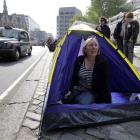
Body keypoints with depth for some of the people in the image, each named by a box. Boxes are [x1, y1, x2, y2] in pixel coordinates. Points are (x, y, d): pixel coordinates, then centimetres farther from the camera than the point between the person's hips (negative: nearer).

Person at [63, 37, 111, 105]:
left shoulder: (103, 61, -17)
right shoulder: (79, 60, -6)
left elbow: (105, 83, -16)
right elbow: (74, 78, 5)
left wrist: (107, 101, -17)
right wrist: (70, 91, -2)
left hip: (93, 92, -3)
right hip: (78, 89, 4)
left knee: (83, 102, -33)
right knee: (65, 100, -18)